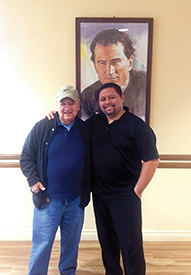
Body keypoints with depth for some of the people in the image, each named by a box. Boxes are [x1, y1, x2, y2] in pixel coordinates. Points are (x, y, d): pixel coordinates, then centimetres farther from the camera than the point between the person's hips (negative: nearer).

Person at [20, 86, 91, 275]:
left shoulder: (85, 130, 1)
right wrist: (33, 181, -10)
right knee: (42, 244, 5)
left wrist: (87, 187, 4)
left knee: (72, 242, 19)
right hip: (48, 199, -3)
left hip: (76, 200, 3)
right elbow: (26, 157, 1)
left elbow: (90, 162, 11)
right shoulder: (42, 128, -6)